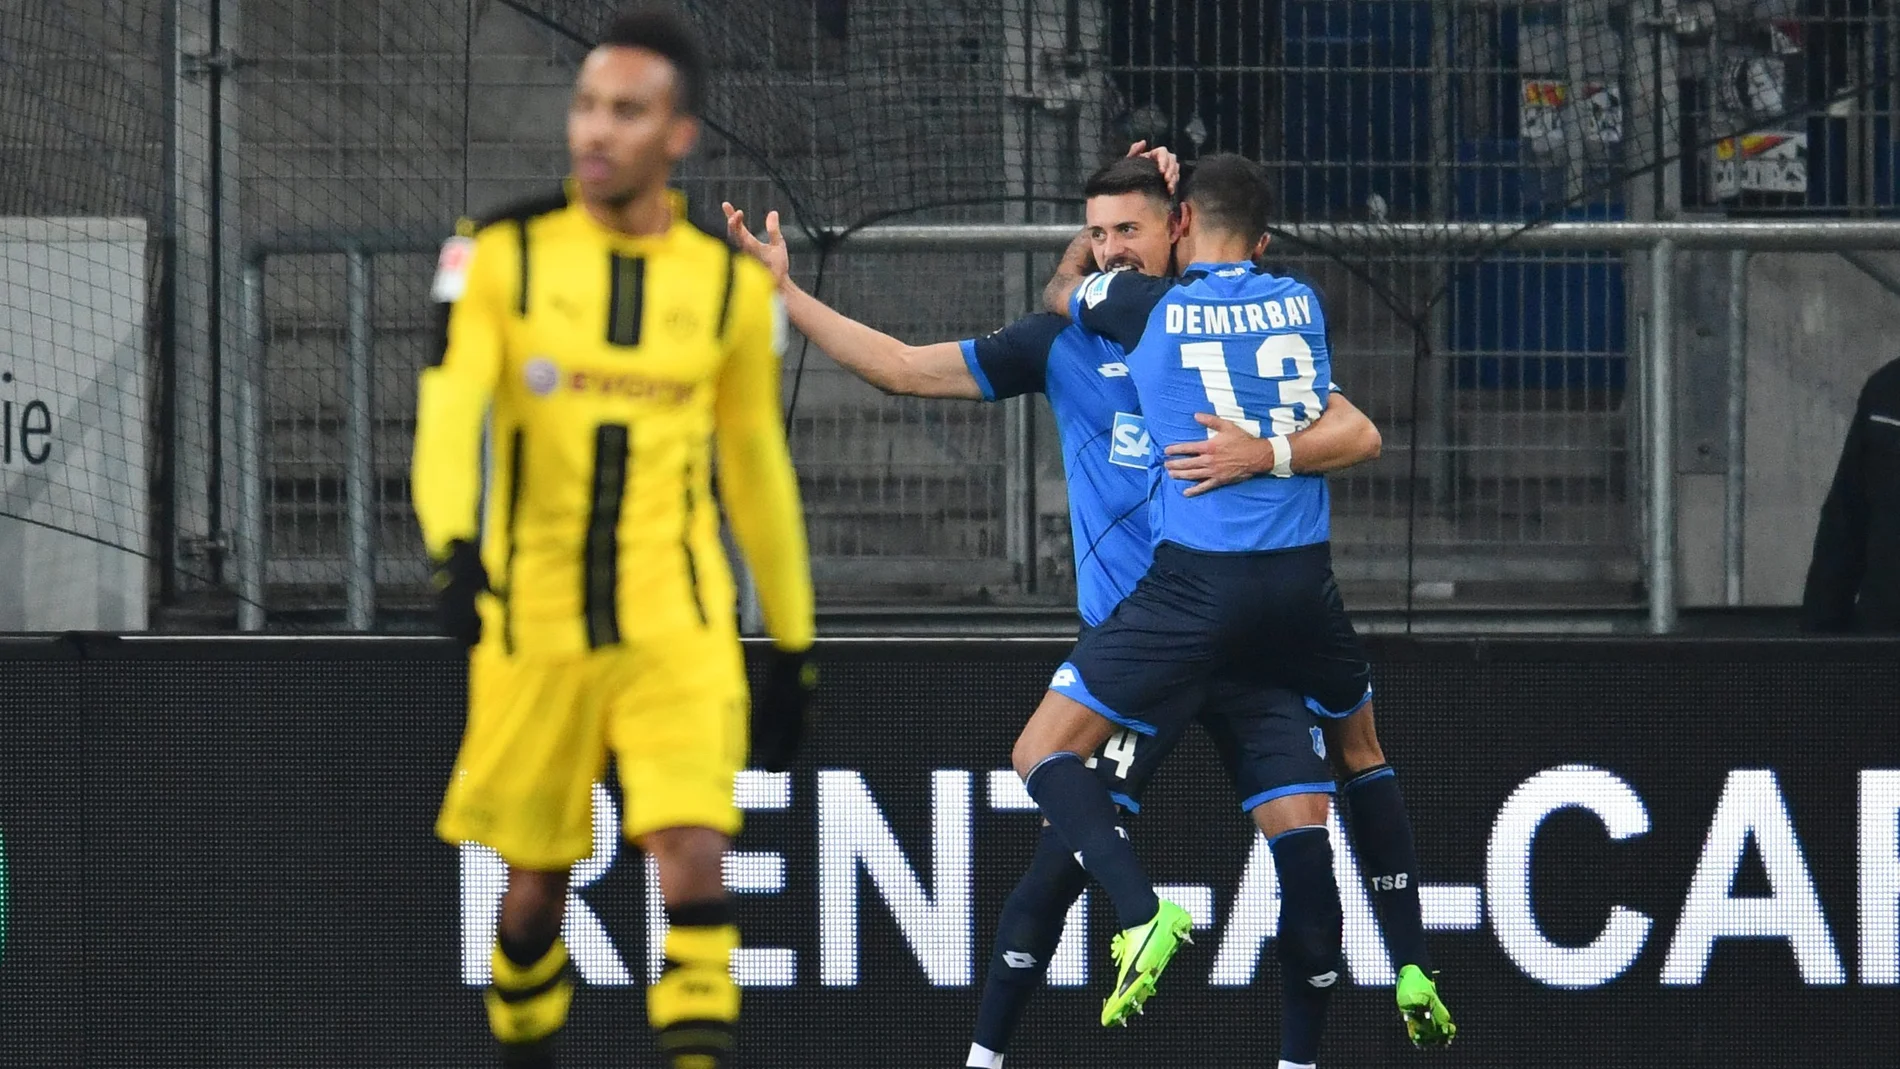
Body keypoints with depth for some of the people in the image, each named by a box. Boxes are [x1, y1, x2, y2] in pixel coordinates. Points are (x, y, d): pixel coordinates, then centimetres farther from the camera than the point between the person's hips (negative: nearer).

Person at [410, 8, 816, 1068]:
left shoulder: (732, 283, 3)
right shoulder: (500, 254, -3)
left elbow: (758, 465, 14)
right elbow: (449, 413, -15)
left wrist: (795, 648, 17)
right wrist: (455, 548, -35)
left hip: (678, 625, 0)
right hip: (532, 624, 0)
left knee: (694, 861, -17)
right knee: (536, 886, 8)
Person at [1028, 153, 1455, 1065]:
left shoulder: (1152, 307, -1)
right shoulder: (1301, 304, 9)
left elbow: (1060, 291, 21)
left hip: (1195, 584, -4)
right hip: (1304, 580, 4)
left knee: (1043, 753, 4)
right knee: (1363, 751, 30)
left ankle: (1142, 918, -20)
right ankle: (1413, 972, 24)